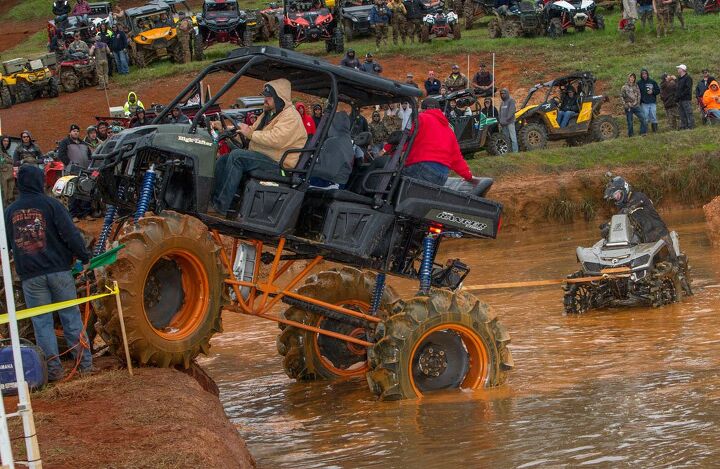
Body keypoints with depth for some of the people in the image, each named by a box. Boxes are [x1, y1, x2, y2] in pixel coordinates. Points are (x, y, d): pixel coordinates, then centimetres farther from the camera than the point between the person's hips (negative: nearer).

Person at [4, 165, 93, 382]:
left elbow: (6, 243, 13)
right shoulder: (50, 204, -5)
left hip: (30, 276, 1)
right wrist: (84, 256, -1)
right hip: (58, 270, -1)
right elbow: (70, 233, -11)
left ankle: (53, 368, 3)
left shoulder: (10, 211, 5)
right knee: (71, 316, 7)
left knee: (41, 322, 6)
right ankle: (85, 363, 10)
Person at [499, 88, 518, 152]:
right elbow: (500, 113, 23)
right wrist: (500, 121, 7)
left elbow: (512, 111, -12)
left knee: (512, 137, -10)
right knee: (506, 138, 6)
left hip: (510, 122, -8)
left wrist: (506, 120, -17)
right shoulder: (502, 103, 22)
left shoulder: (511, 101, -3)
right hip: (503, 124, 8)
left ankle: (515, 151, -11)